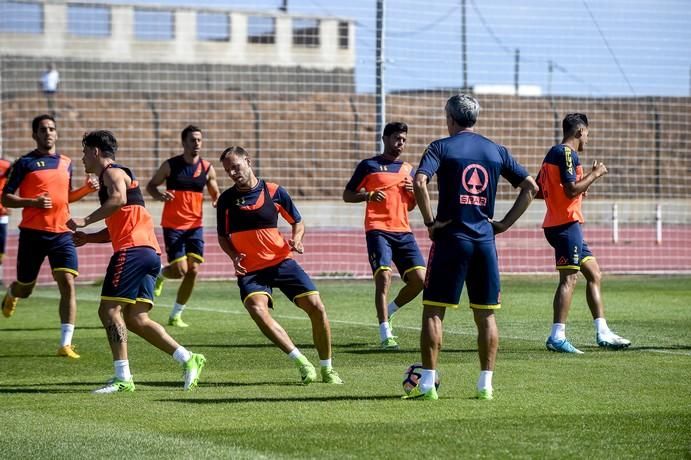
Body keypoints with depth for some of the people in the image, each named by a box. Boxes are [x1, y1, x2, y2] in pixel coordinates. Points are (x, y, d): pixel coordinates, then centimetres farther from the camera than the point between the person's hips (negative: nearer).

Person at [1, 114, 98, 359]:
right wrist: (33, 202, -20)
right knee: (25, 288, 11)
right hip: (33, 233, -2)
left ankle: (66, 344, -14)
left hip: (61, 234, 3)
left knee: (68, 284, -14)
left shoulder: (66, 163, 12)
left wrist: (86, 189, 6)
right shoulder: (25, 163, -3)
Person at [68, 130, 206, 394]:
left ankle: (123, 378, -15)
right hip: (148, 252, 10)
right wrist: (87, 238, 22)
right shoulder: (111, 177, 29)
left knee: (109, 310, -10)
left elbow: (118, 199, -24)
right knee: (136, 319, 6)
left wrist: (85, 221, -22)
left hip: (133, 250, -10)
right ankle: (188, 359, 0)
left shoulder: (113, 172, -1)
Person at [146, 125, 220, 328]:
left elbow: (215, 195, 13)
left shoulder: (207, 169, 3)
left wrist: (218, 202, -11)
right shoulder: (170, 165, -5)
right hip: (172, 225, -3)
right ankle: (160, 274, 25)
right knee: (180, 270, -11)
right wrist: (159, 195, -18)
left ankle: (176, 315, 8)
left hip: (195, 225, 3)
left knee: (193, 271, -5)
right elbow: (151, 185, 5)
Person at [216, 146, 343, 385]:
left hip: (281, 262, 0)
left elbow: (297, 222, 11)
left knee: (316, 307, -11)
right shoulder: (226, 200, 0)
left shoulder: (274, 192, -2)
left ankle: (327, 369, 7)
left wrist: (296, 239, -10)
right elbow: (223, 237, 12)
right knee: (257, 309, -29)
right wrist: (234, 256, -7)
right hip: (250, 270, 0)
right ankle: (301, 362, -24)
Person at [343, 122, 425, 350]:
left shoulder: (408, 170, 19)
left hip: (403, 231, 5)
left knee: (419, 279, -7)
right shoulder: (369, 166, 5)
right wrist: (368, 196, -12)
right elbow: (347, 195, 6)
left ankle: (389, 311, 19)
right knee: (384, 276, -19)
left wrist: (412, 193, 4)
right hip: (378, 230, -5)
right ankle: (386, 335, -17)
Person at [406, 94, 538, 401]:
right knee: (486, 315, 9)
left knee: (433, 311, 2)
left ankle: (427, 383, -2)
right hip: (485, 240, 4)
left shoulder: (442, 147, -2)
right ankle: (486, 384, 7)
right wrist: (505, 223, 8)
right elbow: (530, 187, 9)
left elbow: (419, 182, -18)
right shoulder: (496, 151, 10)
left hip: (451, 238, -3)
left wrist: (430, 222, -10)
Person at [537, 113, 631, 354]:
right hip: (567, 224, -10)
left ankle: (602, 333, 13)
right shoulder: (567, 154, -13)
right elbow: (572, 190, -22)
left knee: (594, 274, 13)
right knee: (569, 279, -10)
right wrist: (595, 174, -9)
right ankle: (557, 337, -12)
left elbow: (538, 190, 20)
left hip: (558, 224, 10)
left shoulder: (554, 153, 17)